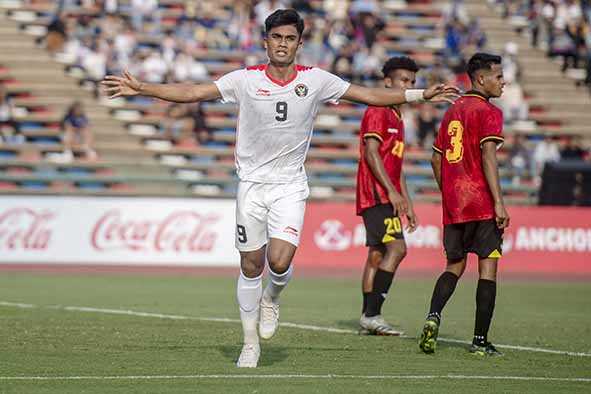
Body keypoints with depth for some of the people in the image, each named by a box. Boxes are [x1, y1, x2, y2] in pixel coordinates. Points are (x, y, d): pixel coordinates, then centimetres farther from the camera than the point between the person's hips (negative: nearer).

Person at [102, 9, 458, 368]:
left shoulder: (316, 80, -3)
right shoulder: (245, 79, -5)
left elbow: (369, 95, 5)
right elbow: (192, 93, -6)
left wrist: (420, 95, 2)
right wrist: (142, 89, -15)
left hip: (291, 186, 0)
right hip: (252, 183, 0)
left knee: (280, 261, -17)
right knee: (251, 265, 4)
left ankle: (272, 299, 19)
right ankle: (251, 345, 19)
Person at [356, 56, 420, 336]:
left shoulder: (396, 117, 22)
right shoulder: (378, 112, -8)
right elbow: (371, 154, -17)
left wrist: (407, 204, 23)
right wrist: (392, 192, -22)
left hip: (387, 197, 10)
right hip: (376, 194, -10)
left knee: (377, 254, 9)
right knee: (396, 248, -18)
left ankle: (368, 318, 10)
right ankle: (371, 314, -20)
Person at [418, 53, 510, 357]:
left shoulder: (452, 112, 16)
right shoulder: (488, 112, -7)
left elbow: (437, 159, 18)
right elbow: (488, 157, -17)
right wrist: (499, 203, -19)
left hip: (453, 206, 7)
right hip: (481, 204, -7)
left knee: (454, 266, 15)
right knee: (488, 268, 0)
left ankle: (433, 315, -11)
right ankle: (480, 341, -2)